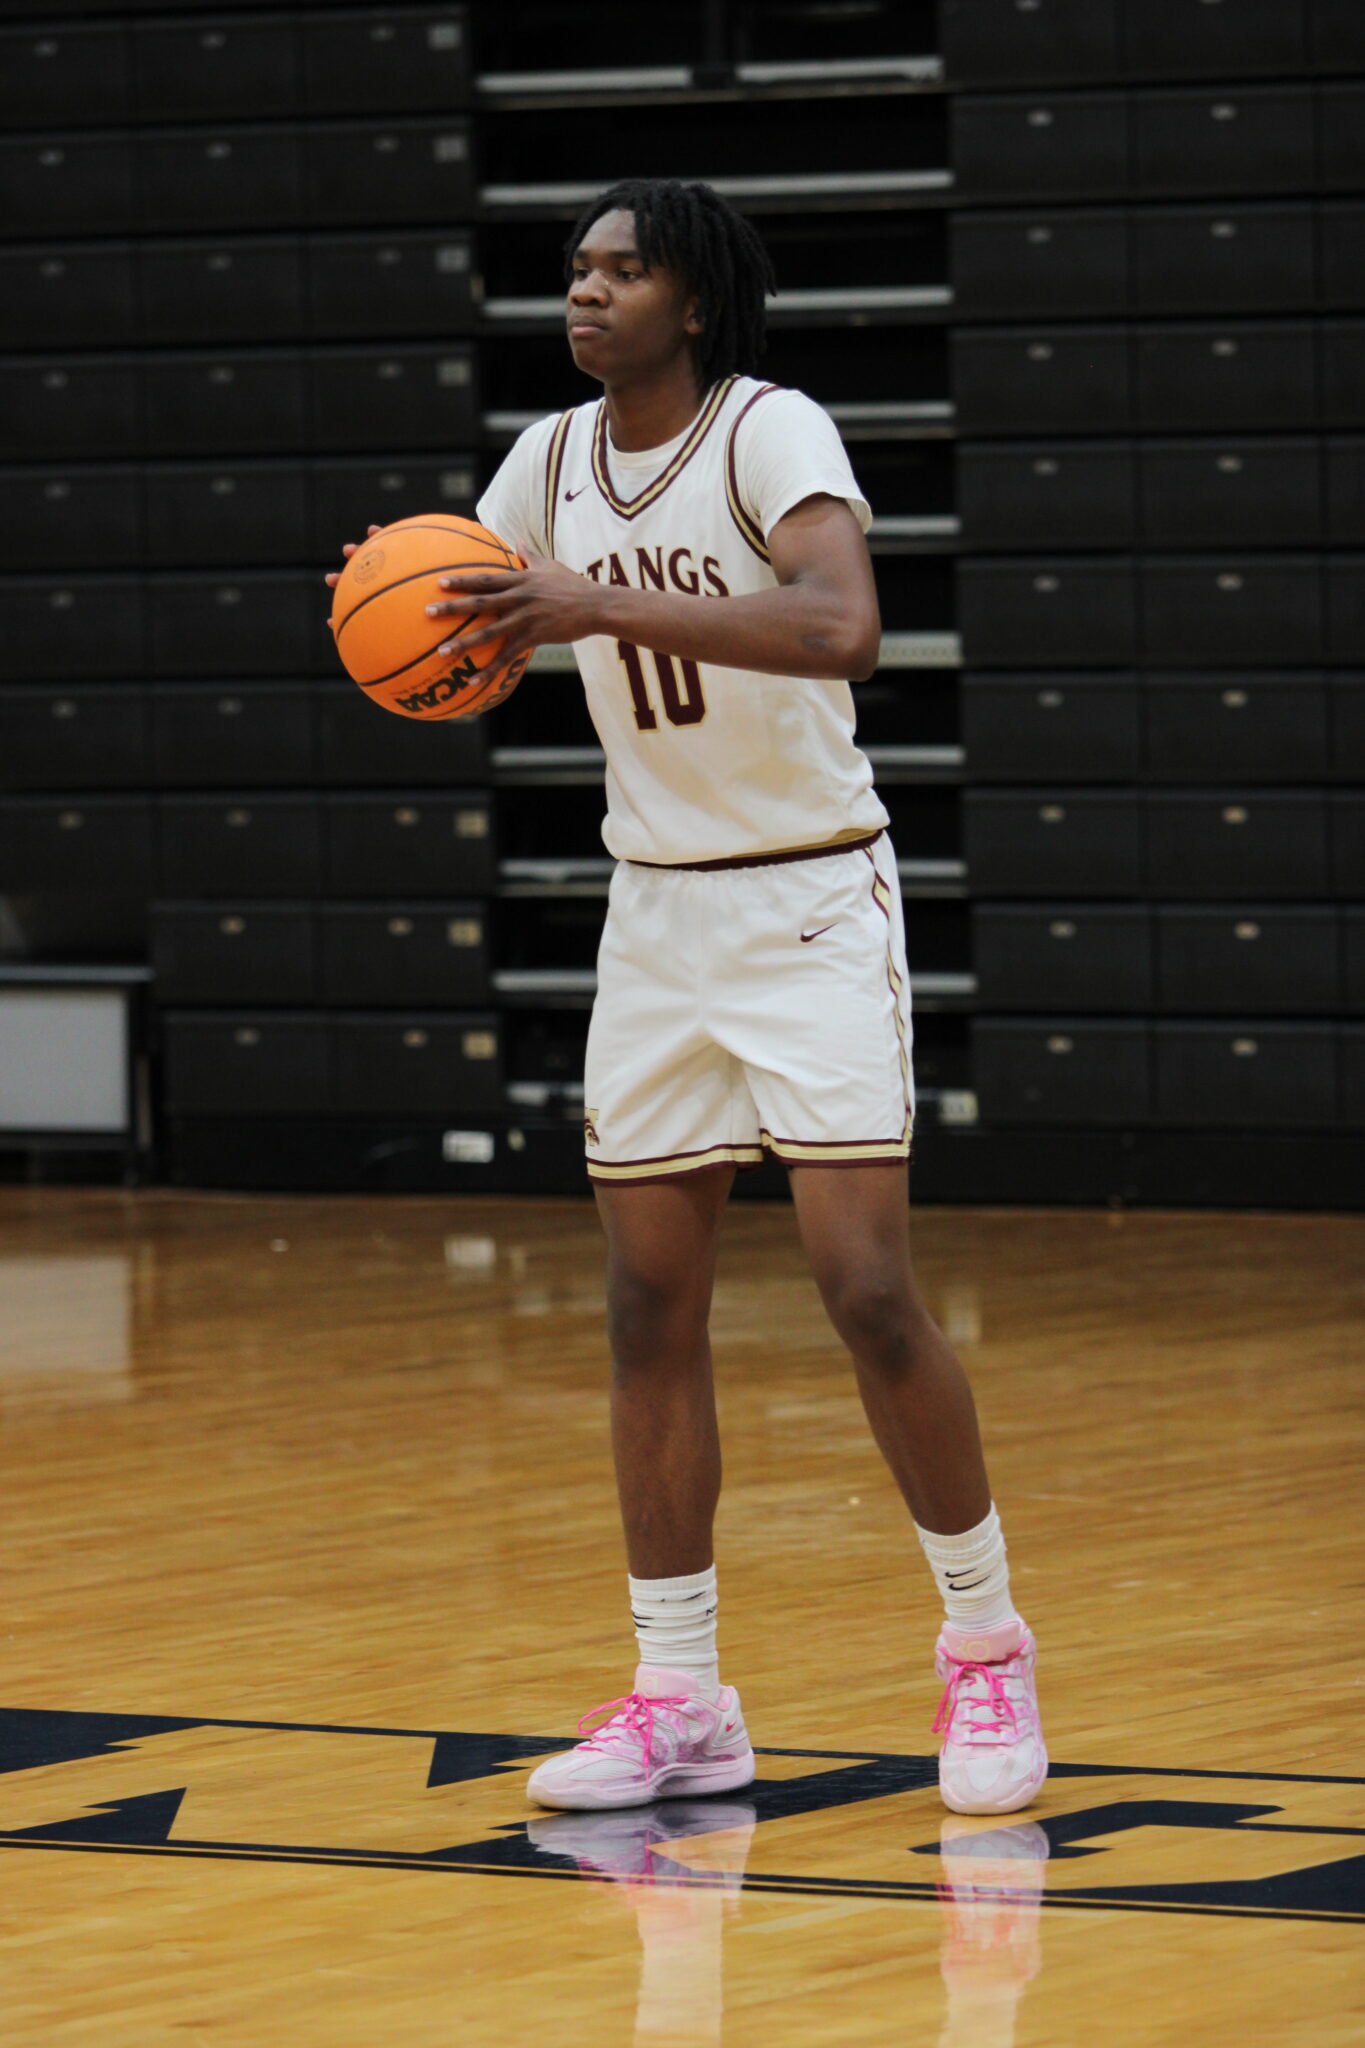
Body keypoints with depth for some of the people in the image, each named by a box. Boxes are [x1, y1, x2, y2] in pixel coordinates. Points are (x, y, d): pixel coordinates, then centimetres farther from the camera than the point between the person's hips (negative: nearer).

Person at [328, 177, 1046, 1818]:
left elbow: (842, 628, -33)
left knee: (867, 1287, -11)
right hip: (655, 915, 6)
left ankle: (986, 1650, 6)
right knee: (649, 1307, 3)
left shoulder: (773, 433, -15)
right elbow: (472, 650, 14)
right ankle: (678, 1699, 10)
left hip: (810, 907, -6)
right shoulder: (553, 462, 5)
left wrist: (606, 605, -37)